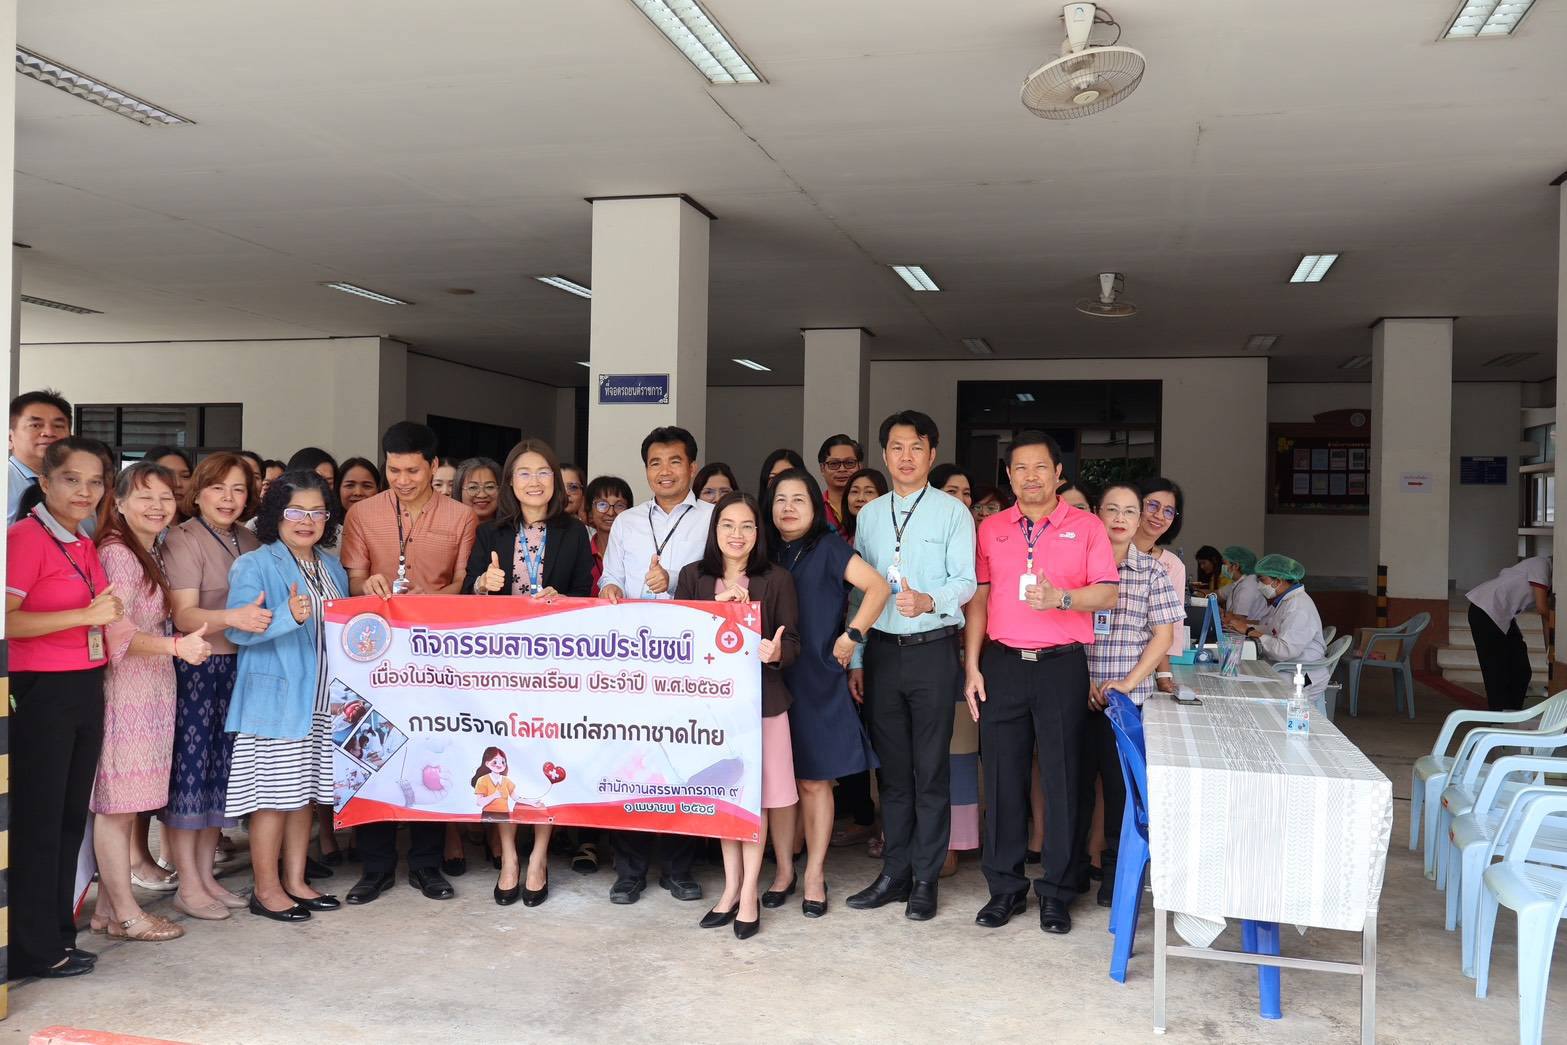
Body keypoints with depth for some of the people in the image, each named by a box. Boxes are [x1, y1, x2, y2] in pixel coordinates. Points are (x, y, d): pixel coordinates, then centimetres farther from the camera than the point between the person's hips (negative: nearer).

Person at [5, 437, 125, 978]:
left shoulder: (84, 546, 13)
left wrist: (112, 614, 10)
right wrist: (86, 614, -23)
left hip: (86, 689, 8)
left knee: (71, 817, 13)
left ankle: (59, 935, 24)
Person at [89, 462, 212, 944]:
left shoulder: (151, 554, 16)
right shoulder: (117, 553, -12)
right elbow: (117, 633, -20)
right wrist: (177, 646, -30)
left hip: (151, 692, 9)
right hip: (124, 692, -9)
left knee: (122, 804, 12)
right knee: (117, 803, -2)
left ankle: (108, 907, 19)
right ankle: (126, 914, 4)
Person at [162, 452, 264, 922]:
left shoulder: (249, 541, 11)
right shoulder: (183, 540, -7)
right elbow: (183, 615, -18)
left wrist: (274, 615, 2)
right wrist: (231, 618, -33)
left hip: (238, 667, 6)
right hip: (194, 668, -6)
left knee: (222, 767, 10)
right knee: (190, 768, -1)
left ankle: (207, 876, 21)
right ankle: (188, 886, 8)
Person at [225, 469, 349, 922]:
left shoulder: (332, 567, 13)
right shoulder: (255, 565, -8)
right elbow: (238, 630, -19)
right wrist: (289, 617, -34)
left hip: (322, 701, 7)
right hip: (275, 698, -6)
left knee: (306, 792, 13)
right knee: (275, 794, 0)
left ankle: (296, 881, 24)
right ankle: (266, 889, 12)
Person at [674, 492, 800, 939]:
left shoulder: (777, 580, -2)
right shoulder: (693, 576, 4)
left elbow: (792, 641, -3)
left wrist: (776, 653, -25)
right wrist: (718, 605, -14)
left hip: (761, 700, -2)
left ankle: (749, 893, 12)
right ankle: (731, 887, 23)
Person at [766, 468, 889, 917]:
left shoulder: (828, 549, -1)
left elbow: (878, 588, -8)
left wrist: (851, 637, -11)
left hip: (817, 682, -3)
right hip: (771, 681, 4)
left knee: (814, 779, 1)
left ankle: (814, 875, 11)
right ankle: (784, 870, 17)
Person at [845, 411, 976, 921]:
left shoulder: (952, 511, -1)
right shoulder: (869, 515, 12)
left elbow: (965, 581, -9)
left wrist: (929, 601, -29)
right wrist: (854, 658, 9)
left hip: (932, 650, -4)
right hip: (881, 650, 4)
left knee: (931, 771, 2)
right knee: (893, 769, 10)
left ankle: (925, 879, 12)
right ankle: (894, 874, 20)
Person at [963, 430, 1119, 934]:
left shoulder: (1086, 527, 4)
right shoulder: (991, 529, 10)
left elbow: (1108, 593, -4)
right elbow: (978, 599, 9)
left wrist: (1061, 598, -22)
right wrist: (972, 667, 3)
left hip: (1062, 666, -2)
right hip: (1002, 665, 2)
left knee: (1061, 778, 2)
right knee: (1002, 776, 5)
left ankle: (1057, 892, 14)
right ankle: (1005, 887, 17)